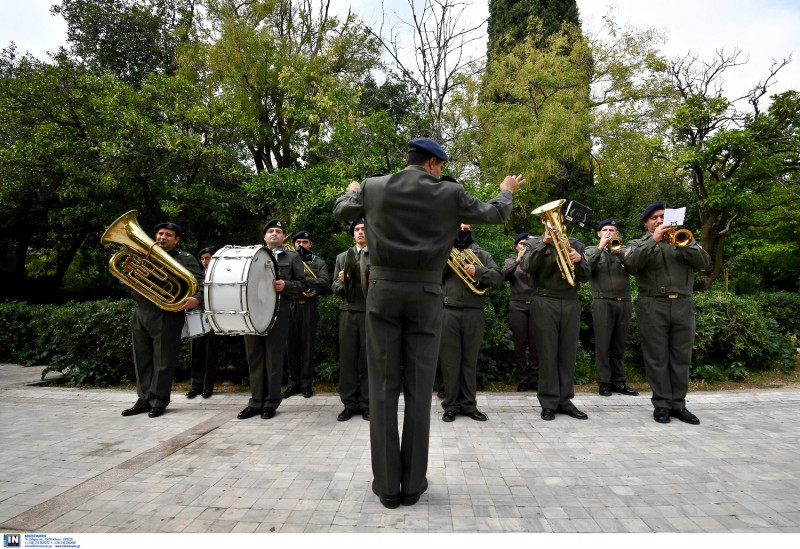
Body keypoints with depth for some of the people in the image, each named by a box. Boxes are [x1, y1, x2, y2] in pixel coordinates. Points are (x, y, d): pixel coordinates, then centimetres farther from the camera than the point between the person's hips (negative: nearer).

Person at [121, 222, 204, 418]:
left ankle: (158, 402, 11)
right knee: (142, 361, 11)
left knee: (162, 362, 0)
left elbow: (200, 282, -9)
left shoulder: (185, 259, 2)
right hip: (141, 314, 6)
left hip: (166, 316, -6)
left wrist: (196, 298, -30)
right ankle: (144, 400, 22)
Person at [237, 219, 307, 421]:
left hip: (278, 312, -3)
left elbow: (301, 283, 6)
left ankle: (271, 402, 9)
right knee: (254, 358, 6)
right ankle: (256, 402, 15)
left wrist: (285, 285, -12)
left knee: (274, 358, 0)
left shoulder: (292, 257, 11)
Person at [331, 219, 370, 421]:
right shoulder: (342, 257, 18)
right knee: (347, 358, 3)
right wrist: (341, 282, -6)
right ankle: (350, 403, 12)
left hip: (371, 312, -3)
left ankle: (366, 404, 11)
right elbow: (335, 288, 16)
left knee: (368, 359, 1)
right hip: (348, 312, 3)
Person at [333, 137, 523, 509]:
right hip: (425, 297, -1)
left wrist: (353, 191, 45)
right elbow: (495, 214, 14)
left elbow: (340, 211, 22)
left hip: (383, 294, 1)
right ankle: (413, 485, 15)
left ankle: (387, 485, 11)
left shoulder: (373, 188, 3)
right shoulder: (450, 194, 0)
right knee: (419, 390, 6)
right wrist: (506, 191, 36)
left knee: (383, 389, 5)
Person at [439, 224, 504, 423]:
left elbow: (498, 278, 2)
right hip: (447, 312, -1)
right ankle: (451, 405, 12)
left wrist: (477, 271, -13)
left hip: (474, 313, 1)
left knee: (470, 360, 8)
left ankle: (469, 405, 17)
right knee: (450, 359, 2)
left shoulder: (481, 254, 14)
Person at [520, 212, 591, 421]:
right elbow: (527, 267, -11)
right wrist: (544, 243, -19)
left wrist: (579, 260, -12)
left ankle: (565, 400, 14)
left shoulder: (575, 244, 14)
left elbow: (585, 277, 8)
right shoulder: (533, 243, 8)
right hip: (545, 303, -3)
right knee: (547, 354, -1)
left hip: (571, 302, 3)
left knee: (568, 354, 5)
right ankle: (548, 403, 6)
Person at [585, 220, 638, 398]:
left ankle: (618, 381, 16)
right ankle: (604, 382, 5)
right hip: (603, 302, -3)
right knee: (603, 344, -2)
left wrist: (619, 252, -11)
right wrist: (600, 248, -10)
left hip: (624, 302, 3)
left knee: (619, 345, 8)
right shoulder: (592, 250, 10)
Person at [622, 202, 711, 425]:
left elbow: (704, 262, 2)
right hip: (653, 306, -3)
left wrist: (681, 244, -11)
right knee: (657, 358, -1)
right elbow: (631, 263, -11)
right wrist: (653, 240, -15)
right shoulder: (637, 243, 11)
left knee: (681, 358, 5)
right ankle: (661, 404, 6)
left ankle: (678, 404, 13)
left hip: (683, 305, 3)